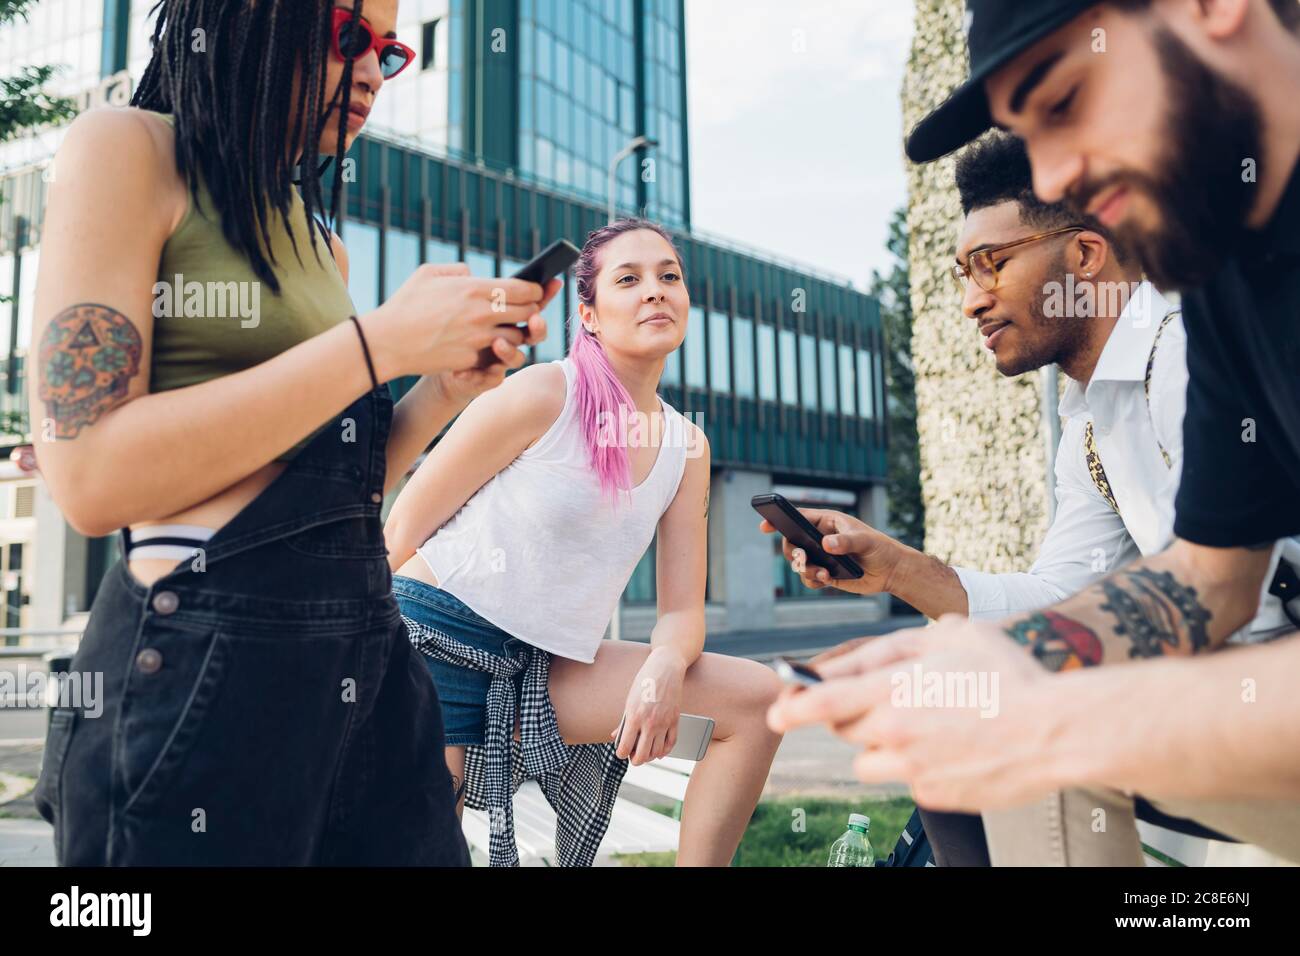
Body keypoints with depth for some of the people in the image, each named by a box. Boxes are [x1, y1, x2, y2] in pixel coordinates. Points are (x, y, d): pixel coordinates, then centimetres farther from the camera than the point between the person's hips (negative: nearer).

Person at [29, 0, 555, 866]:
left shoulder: (319, 236, 18)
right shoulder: (127, 151, -4)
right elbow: (90, 475, -16)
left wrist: (445, 389, 1)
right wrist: (380, 343, -16)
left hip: (367, 643, 7)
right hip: (205, 660, -7)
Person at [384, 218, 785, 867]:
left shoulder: (686, 447, 6)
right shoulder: (544, 394, -11)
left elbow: (681, 611, 5)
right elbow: (401, 530, -6)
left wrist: (664, 667, -17)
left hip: (543, 667, 6)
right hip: (436, 642, -5)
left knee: (755, 696, -4)